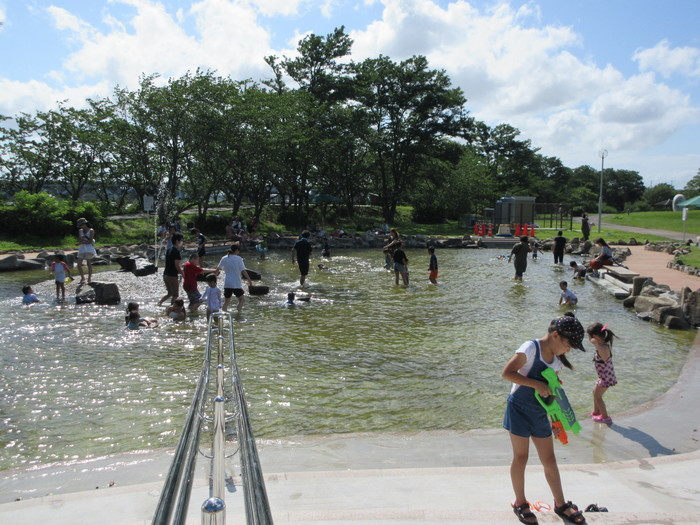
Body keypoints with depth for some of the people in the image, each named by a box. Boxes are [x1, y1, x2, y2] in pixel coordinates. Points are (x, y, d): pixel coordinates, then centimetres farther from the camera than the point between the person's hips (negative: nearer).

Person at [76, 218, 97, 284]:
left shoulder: (91, 231, -1)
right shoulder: (80, 231, 15)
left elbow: (90, 241, -9)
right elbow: (79, 241, 8)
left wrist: (82, 242, -9)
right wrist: (81, 238, -12)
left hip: (89, 249, -5)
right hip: (81, 249, 5)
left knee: (89, 264, -4)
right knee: (79, 265, -1)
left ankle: (89, 277, 7)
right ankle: (82, 278, 14)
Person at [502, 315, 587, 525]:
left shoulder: (557, 359, 7)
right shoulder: (531, 348, -16)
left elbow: (552, 391, 16)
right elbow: (506, 372, -21)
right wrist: (536, 384, -25)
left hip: (540, 413, 7)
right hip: (520, 409, -6)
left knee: (549, 460, 14)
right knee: (521, 457, 5)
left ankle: (560, 504, 29)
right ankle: (520, 504, 21)